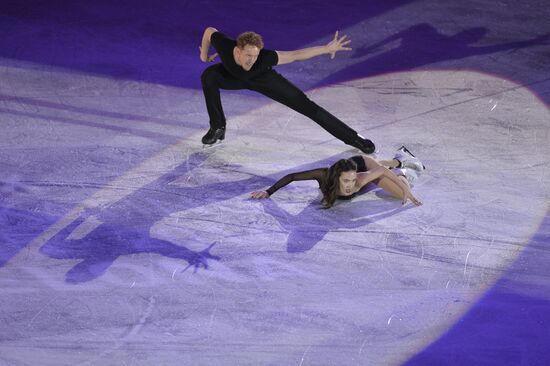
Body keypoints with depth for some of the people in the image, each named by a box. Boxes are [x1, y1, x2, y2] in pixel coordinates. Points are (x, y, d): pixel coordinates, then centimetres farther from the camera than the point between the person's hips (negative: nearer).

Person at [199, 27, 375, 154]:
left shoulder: (264, 58, -44)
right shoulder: (224, 45, -40)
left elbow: (294, 55, -40)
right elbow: (209, 30, -18)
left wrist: (326, 48, -43)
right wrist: (204, 54, -5)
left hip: (263, 78, -2)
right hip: (235, 76, 2)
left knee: (305, 105, -10)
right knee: (208, 76, -27)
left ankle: (353, 137, -2)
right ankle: (218, 127, -5)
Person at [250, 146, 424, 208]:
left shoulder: (358, 181, -50)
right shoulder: (323, 175, -47)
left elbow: (382, 170, -36)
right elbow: (291, 176, -38)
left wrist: (407, 191, -32)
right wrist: (268, 192, -42)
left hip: (363, 165, -3)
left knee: (404, 195, -8)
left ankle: (403, 173, 26)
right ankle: (401, 158, 68)